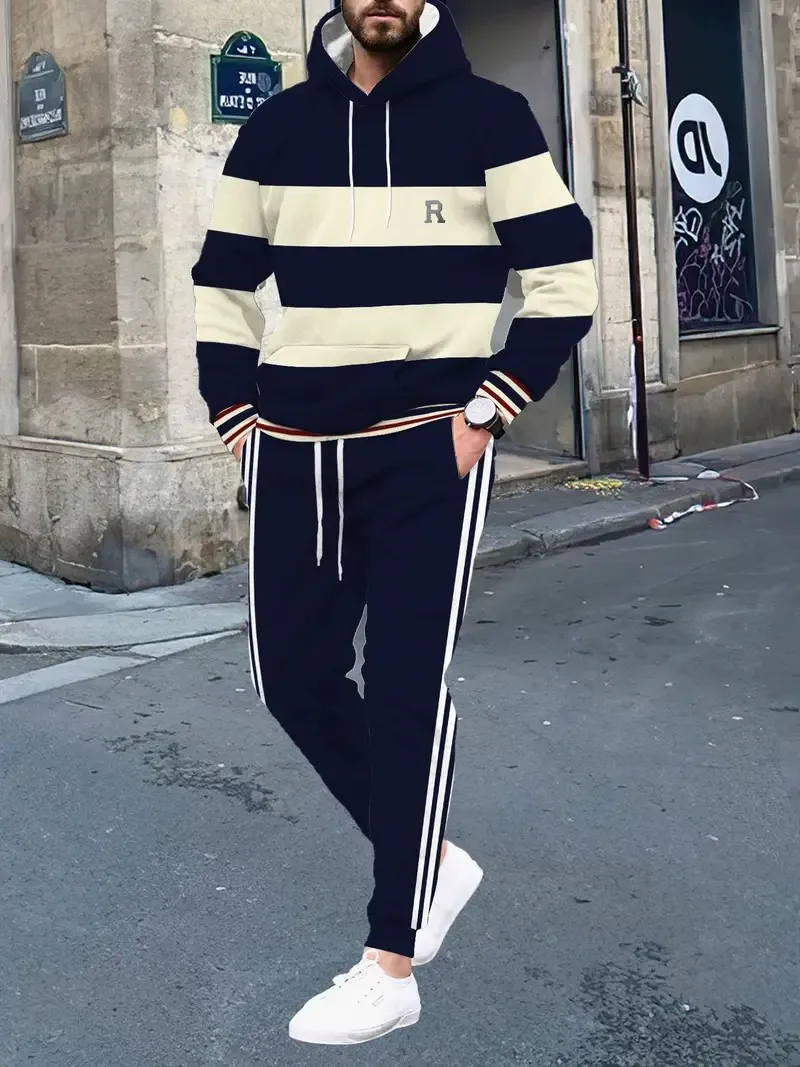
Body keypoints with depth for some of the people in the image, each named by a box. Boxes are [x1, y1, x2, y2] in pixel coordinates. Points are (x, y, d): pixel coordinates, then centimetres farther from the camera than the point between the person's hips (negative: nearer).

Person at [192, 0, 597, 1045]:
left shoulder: (486, 116, 0)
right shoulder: (277, 127, 10)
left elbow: (565, 276, -2)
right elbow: (222, 286, 16)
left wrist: (488, 409, -10)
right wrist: (237, 417, 5)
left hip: (428, 449, -4)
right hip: (295, 449, 5)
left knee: (406, 686, -6)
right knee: (295, 675, 6)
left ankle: (391, 965, 7)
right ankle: (429, 861, 28)